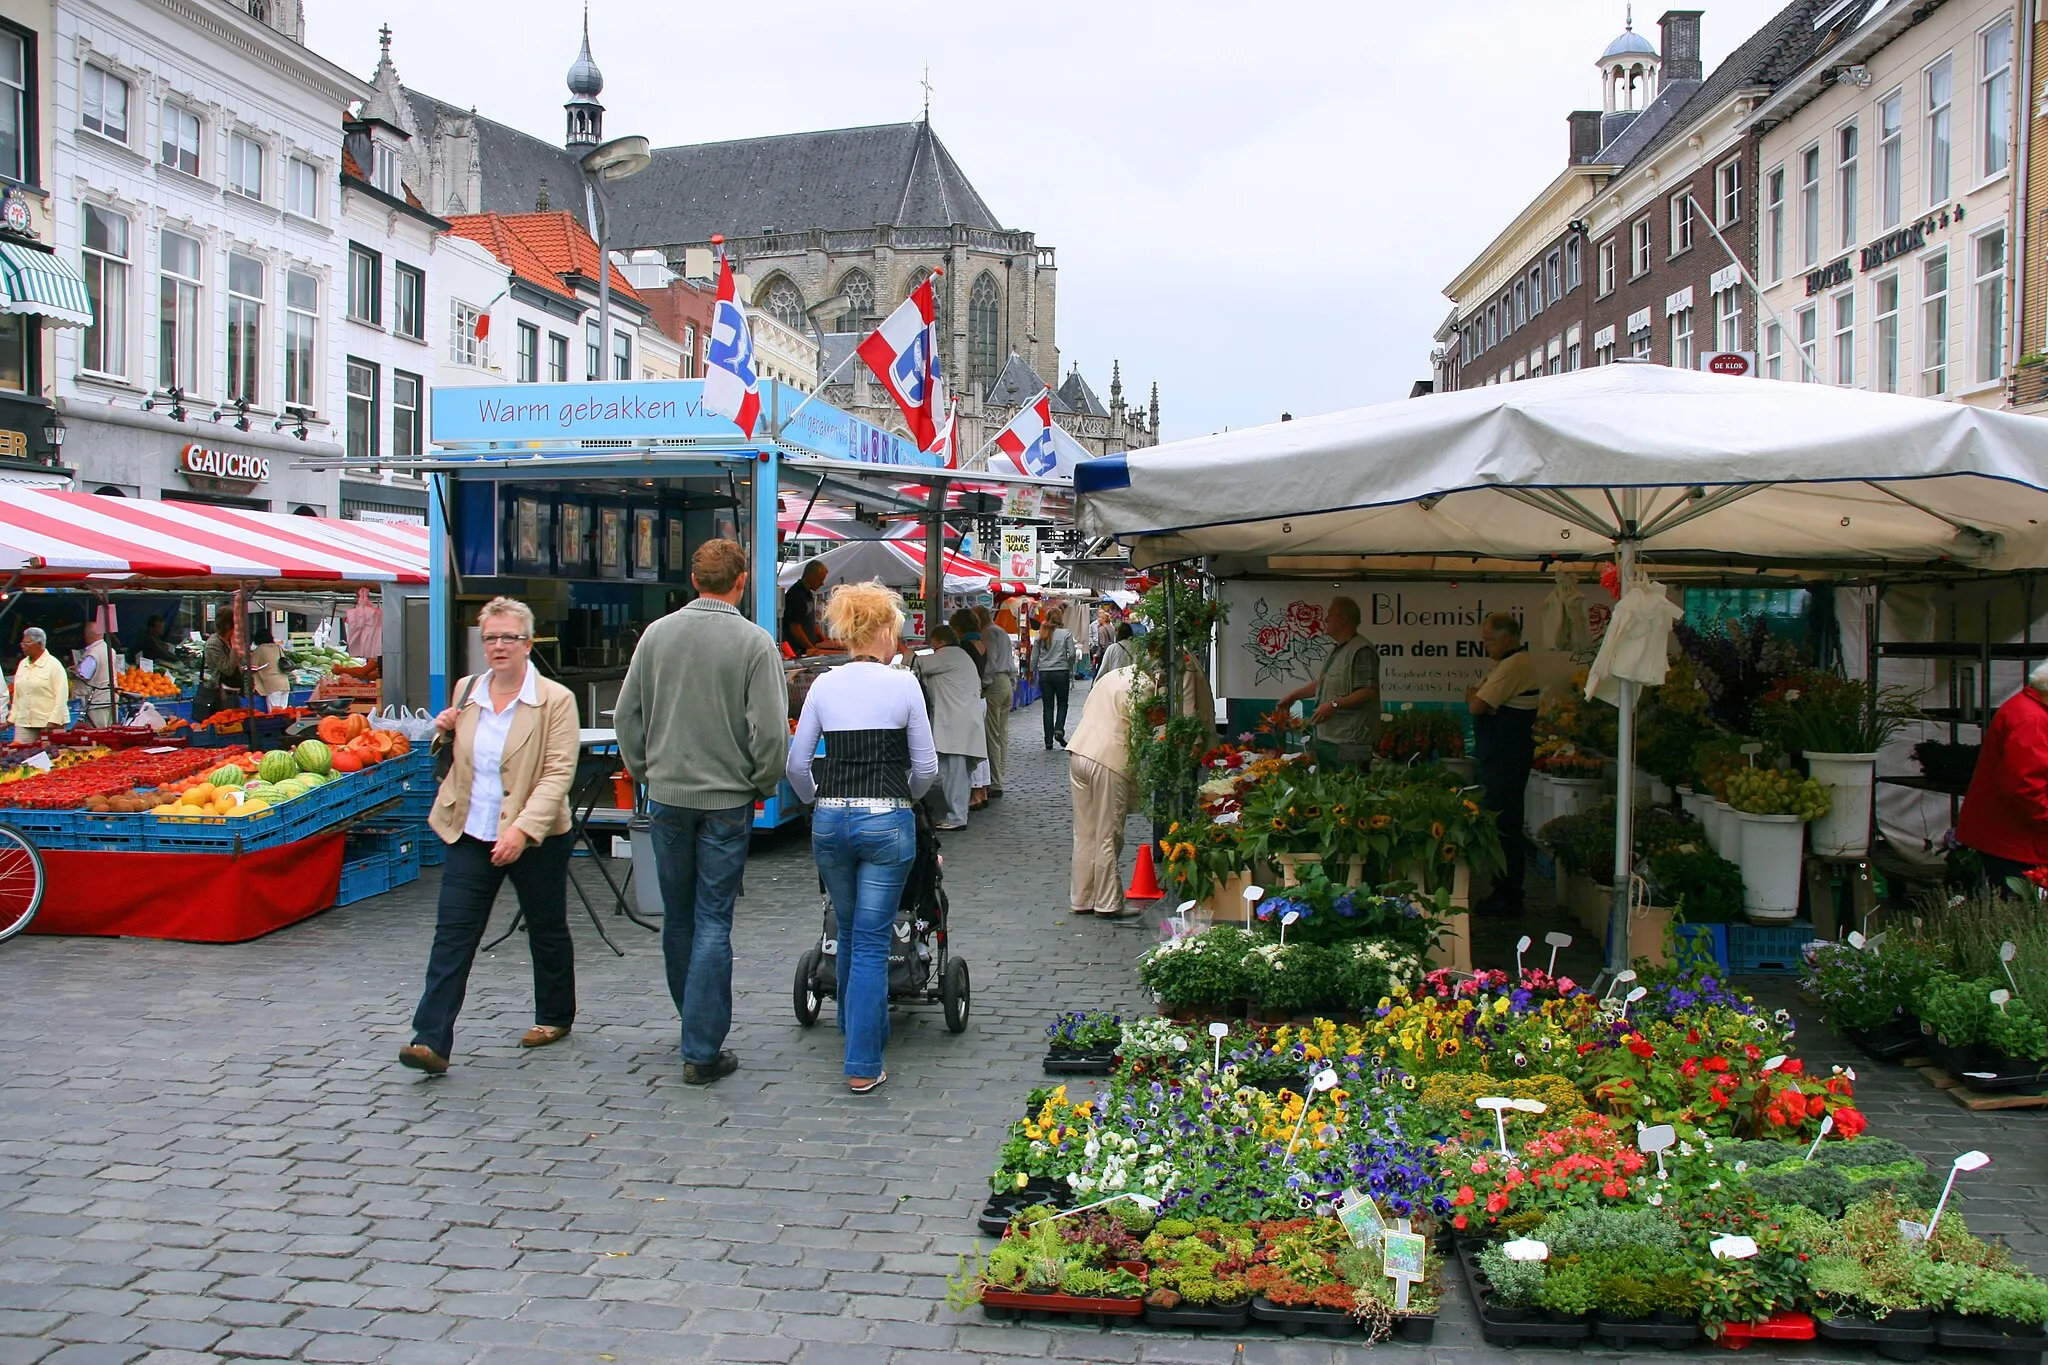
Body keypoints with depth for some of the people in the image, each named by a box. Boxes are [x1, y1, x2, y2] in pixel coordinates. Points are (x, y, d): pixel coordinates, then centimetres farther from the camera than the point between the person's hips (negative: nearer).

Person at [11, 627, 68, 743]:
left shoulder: (53, 665, -5)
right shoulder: (22, 664, 15)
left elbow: (61, 695, -11)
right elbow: (17, 695, 20)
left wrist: (54, 721, -17)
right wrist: (13, 718, 15)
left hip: (49, 723, -6)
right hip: (24, 723, 6)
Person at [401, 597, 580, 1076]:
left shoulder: (555, 700, -10)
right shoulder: (466, 691, 8)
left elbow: (558, 773, -16)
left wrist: (522, 829, -26)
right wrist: (445, 734, -1)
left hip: (535, 839, -4)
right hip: (470, 836, 4)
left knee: (547, 931, 13)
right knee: (452, 933, -4)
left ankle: (555, 1017, 33)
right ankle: (432, 1041, -6)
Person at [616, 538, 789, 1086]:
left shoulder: (657, 634, 0)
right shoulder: (754, 642, -11)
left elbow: (627, 715, 4)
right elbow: (770, 732, -15)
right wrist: (763, 786, 1)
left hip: (667, 795, 3)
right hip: (727, 801, -3)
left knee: (677, 917, 16)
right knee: (713, 922, 1)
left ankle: (695, 1024, 32)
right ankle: (703, 1050, 3)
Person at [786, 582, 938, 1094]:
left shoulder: (823, 685, 4)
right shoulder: (902, 684, -5)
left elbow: (797, 764, 5)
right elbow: (926, 768, -2)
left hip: (829, 821, 4)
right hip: (886, 822, -4)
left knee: (850, 932, 22)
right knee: (872, 942, 1)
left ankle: (856, 1029, 39)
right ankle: (863, 1065, 1)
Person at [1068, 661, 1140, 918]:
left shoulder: (1111, 676, 16)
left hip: (1078, 753, 7)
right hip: (1109, 761, -7)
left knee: (1084, 834, 13)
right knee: (1108, 837, 2)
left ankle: (1081, 899, 19)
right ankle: (1108, 904, 8)